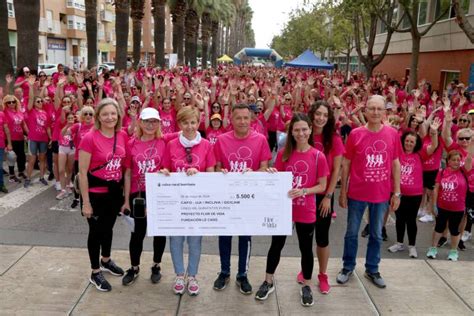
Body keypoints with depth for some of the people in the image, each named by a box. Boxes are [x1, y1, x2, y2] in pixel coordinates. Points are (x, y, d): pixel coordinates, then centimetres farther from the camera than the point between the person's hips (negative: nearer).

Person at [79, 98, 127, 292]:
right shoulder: (89, 138, -19)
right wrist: (86, 202, -15)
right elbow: (82, 172, -16)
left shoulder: (123, 136, -3)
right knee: (96, 231, 9)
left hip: (115, 191, 5)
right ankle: (95, 273, 26)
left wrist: (126, 191, 9)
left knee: (108, 227, 22)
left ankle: (106, 261, 45)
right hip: (96, 193, -5)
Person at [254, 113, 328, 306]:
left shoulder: (318, 156, -9)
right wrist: (272, 176, -16)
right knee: (276, 245, 14)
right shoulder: (283, 154, -2)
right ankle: (268, 282, 31)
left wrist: (303, 191, -21)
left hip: (306, 212, -2)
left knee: (306, 248, 12)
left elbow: (322, 186, -5)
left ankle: (306, 286, 30)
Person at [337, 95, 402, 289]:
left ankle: (372, 269, 32)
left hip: (381, 194, 2)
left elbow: (395, 164, 5)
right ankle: (348, 267, 29)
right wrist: (343, 192, -2)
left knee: (376, 234, 15)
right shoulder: (355, 134, -8)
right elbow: (346, 164, -2)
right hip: (357, 193, -2)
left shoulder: (393, 134, -2)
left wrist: (397, 192, 3)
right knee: (352, 232, 11)